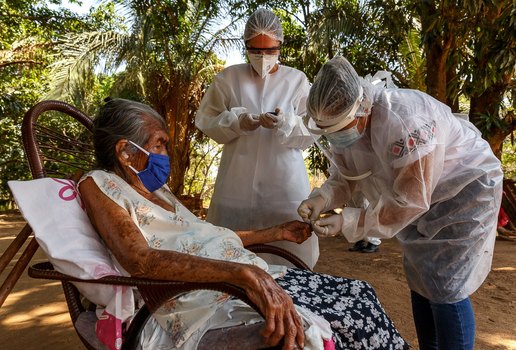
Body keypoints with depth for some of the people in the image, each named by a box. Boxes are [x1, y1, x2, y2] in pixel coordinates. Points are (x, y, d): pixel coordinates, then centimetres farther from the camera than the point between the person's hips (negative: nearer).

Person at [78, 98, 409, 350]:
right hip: (199, 301, -8)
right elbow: (139, 260, -20)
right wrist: (243, 272, -31)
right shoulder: (98, 184, -2)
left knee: (357, 294, 1)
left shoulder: (157, 189, 22)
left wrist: (279, 232, 27)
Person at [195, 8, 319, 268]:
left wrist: (285, 123, -20)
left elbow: (309, 134, 0)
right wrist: (237, 121, -13)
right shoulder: (228, 78, 5)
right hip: (238, 184, 1)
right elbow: (206, 121, 5)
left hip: (285, 184, 0)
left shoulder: (297, 80, 4)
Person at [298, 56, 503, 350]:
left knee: (446, 287, -7)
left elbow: (409, 200, -34)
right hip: (422, 194, 8)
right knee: (420, 279, 15)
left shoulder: (404, 122, -38)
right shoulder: (344, 125, -13)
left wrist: (349, 223, -34)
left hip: (465, 187, -8)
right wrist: (322, 198, -25)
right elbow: (344, 178, -5)